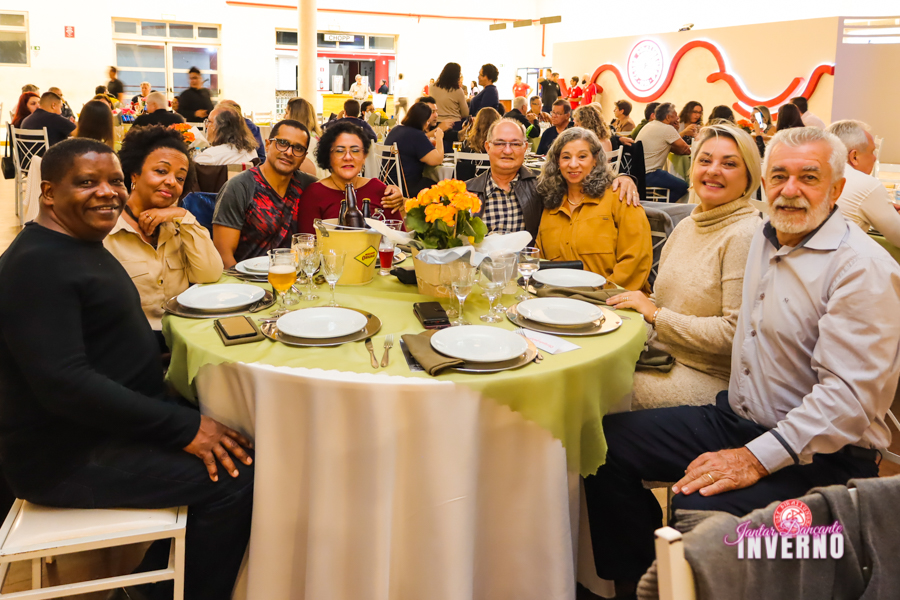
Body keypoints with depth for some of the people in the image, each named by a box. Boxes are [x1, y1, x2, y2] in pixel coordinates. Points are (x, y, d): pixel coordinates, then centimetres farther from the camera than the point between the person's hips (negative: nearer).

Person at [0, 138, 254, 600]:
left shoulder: (82, 245, 12)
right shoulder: (37, 263, -20)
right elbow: (63, 383, -28)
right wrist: (184, 427, -26)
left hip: (106, 419, 10)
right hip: (67, 457, -10)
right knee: (235, 475, -18)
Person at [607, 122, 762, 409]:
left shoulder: (745, 235, -15)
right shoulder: (685, 227, 11)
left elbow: (736, 332, -20)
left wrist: (656, 315, -14)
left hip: (708, 376, -7)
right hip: (661, 357, 7)